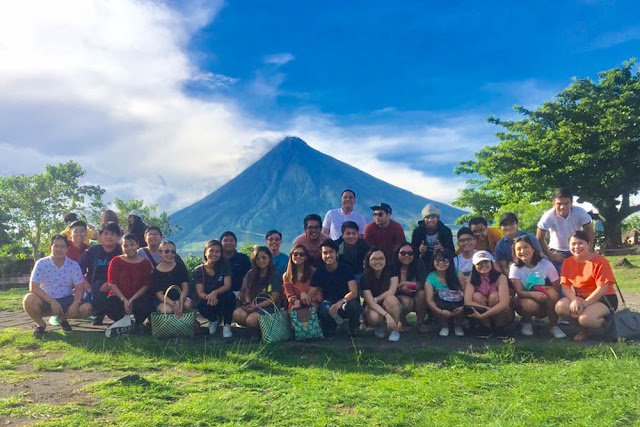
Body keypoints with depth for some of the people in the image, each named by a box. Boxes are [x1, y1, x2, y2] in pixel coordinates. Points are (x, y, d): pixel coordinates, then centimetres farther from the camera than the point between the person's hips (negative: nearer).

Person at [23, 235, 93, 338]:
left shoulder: (74, 265, -3)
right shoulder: (41, 264, -8)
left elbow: (79, 288, -3)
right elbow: (33, 287, -14)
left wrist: (75, 303, -24)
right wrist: (52, 301, -25)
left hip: (66, 300, 2)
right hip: (46, 301, -1)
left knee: (87, 308, -24)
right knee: (29, 300, -33)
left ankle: (63, 318, 11)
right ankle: (40, 324, -1)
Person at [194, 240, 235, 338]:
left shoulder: (224, 266, -3)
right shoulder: (198, 270, -2)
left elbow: (227, 285, -15)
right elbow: (200, 292, -9)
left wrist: (215, 293, -35)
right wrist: (208, 297, -33)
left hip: (223, 302, -1)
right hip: (210, 304, 1)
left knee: (230, 295, -33)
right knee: (201, 306, -33)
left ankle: (227, 326, -10)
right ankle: (214, 320, 5)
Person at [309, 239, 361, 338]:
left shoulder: (346, 269, -11)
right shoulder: (319, 273, -2)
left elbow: (354, 292, -21)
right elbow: (311, 295, -4)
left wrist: (341, 302, -39)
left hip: (347, 301, -1)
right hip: (330, 303, 1)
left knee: (353, 305, -37)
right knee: (323, 309, -35)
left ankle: (353, 330, -3)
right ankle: (329, 330, 3)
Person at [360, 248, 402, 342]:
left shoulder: (391, 270, -11)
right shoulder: (365, 277, -16)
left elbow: (392, 292, -19)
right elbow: (370, 302, -25)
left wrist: (375, 299, -14)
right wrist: (387, 315, -36)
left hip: (392, 306, 1)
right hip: (374, 308, -1)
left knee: (390, 299, -34)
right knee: (373, 317, -35)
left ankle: (395, 330, -15)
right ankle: (381, 325, 3)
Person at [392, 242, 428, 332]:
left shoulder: (418, 264, -8)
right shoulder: (392, 267, -12)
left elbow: (424, 283, -21)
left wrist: (403, 283, -25)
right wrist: (401, 288, -33)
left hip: (416, 298, 2)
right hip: (399, 297, -2)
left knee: (422, 292, -29)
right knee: (407, 301, -33)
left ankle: (420, 322, -7)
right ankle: (401, 320, 2)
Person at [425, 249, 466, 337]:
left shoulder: (457, 274, -8)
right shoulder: (431, 278, -8)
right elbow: (429, 300, -16)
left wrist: (464, 307, -27)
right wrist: (440, 311, -32)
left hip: (458, 307, 1)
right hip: (442, 307, 0)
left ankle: (458, 325, 9)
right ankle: (445, 325, 4)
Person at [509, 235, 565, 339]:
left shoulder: (546, 264, -8)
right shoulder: (515, 268, -9)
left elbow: (557, 288, -8)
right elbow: (519, 292, -18)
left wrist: (544, 288, -28)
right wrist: (533, 294, -39)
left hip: (546, 303, 1)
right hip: (526, 300, -1)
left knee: (552, 293, -32)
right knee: (530, 304, -36)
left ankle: (554, 326, -12)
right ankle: (526, 322, 1)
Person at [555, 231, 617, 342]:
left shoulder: (600, 261, -14)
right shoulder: (568, 262, 2)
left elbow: (602, 288, -18)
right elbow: (565, 285, -3)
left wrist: (584, 303, -24)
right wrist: (574, 299, -24)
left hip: (604, 299, -5)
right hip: (580, 297, 6)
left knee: (585, 319, -32)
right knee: (560, 307, -23)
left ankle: (606, 323, 5)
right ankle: (586, 327, 3)